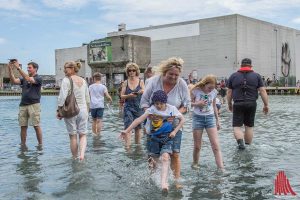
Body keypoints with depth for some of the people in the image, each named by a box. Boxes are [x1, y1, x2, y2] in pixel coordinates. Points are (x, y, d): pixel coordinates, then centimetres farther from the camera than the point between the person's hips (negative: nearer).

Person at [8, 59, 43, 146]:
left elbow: (28, 79, -18)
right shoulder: (24, 79, 16)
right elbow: (14, 81, 0)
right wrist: (10, 69, -11)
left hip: (34, 104, -5)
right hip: (23, 105, 5)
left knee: (36, 126, -5)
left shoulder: (38, 78, 0)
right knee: (23, 126, 4)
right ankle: (23, 145, 10)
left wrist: (18, 68, -22)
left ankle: (40, 144, 2)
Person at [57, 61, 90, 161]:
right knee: (83, 135, 10)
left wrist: (59, 110, -6)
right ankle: (82, 154, -13)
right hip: (83, 110, 4)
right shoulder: (83, 81, 9)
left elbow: (62, 97, -15)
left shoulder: (66, 80, -8)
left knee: (73, 136, 7)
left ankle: (75, 158, 16)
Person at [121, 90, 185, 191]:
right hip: (154, 137, 1)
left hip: (167, 137, -1)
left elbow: (182, 120, 4)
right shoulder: (151, 110, -14)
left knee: (165, 157, -22)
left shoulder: (172, 109, -8)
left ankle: (163, 182, -29)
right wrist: (127, 130, -35)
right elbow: (139, 120, -25)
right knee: (153, 160, 8)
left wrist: (174, 131, -7)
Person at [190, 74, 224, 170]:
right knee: (197, 146, 4)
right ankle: (195, 163, 27)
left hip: (210, 117, 2)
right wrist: (197, 104, -20)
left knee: (216, 146, -7)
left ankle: (221, 168, -8)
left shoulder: (214, 92, 0)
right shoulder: (195, 91, -10)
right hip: (198, 118, -2)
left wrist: (217, 120, 17)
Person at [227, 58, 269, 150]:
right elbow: (262, 91, 0)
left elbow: (229, 92, 7)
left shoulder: (233, 76, 6)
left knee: (237, 126, 3)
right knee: (249, 126, 12)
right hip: (251, 104, 1)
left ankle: (240, 141, -20)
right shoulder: (256, 76, 5)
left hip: (238, 104, -1)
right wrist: (266, 105, 4)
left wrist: (229, 104, 18)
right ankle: (248, 145, 19)